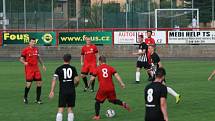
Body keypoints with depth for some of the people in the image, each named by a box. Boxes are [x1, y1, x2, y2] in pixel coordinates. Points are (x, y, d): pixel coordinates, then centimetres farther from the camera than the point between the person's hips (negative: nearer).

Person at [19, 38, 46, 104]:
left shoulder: (36, 49, 12)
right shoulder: (25, 50, -5)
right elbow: (21, 59, -5)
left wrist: (43, 65, 19)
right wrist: (24, 62, -25)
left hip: (36, 68, 6)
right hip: (29, 69, -6)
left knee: (39, 83, 0)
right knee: (29, 84, -7)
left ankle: (38, 99, 11)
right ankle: (25, 97, 18)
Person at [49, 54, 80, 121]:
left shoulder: (59, 69, 3)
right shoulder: (73, 68, 3)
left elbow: (54, 80, -4)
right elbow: (77, 80, -1)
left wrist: (52, 91, -3)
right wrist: (75, 85, 21)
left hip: (63, 91, -1)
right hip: (71, 90, 1)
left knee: (61, 109, -2)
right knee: (70, 109, 10)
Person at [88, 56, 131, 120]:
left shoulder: (98, 68, 2)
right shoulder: (110, 68, 7)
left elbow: (92, 78, 1)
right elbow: (116, 75, -4)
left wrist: (89, 84, 18)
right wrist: (121, 83, -5)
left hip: (102, 89, -3)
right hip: (111, 88, 3)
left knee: (98, 101, 15)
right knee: (113, 100, 23)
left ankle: (97, 116, 12)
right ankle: (123, 104, -1)